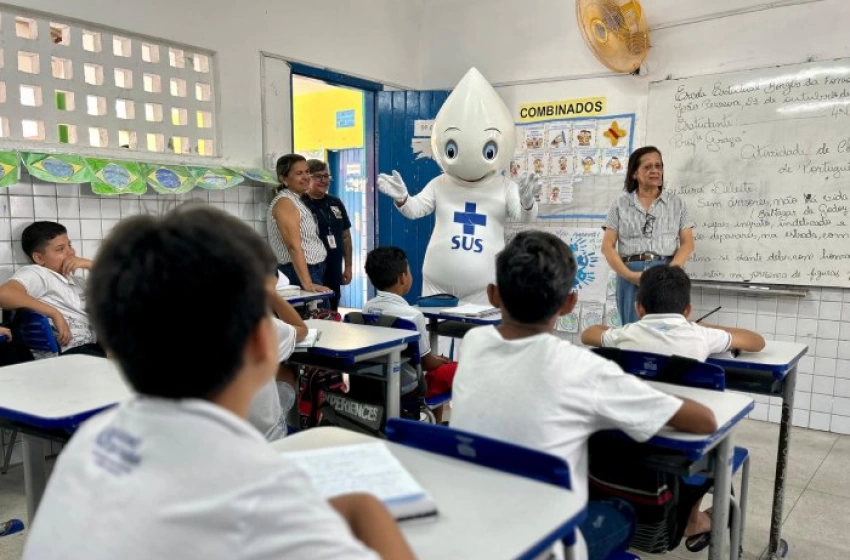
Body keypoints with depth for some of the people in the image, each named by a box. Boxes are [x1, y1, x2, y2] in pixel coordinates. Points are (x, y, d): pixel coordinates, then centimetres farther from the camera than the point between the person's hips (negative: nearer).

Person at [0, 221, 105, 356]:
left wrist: (89, 265, 10)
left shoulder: (76, 280, 26)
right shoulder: (36, 274, 4)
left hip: (95, 347, 8)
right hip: (69, 352, -8)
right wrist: (54, 313, -16)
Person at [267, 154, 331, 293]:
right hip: (301, 272, -9)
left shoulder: (296, 201, 18)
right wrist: (307, 284, -29)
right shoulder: (285, 202, -12)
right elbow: (294, 246, -22)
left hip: (313, 270, 9)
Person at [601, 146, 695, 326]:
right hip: (631, 275, 0)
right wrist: (629, 275, -11)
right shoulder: (620, 204, 10)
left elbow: (687, 243, 6)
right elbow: (607, 246, 3)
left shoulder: (676, 203, 12)